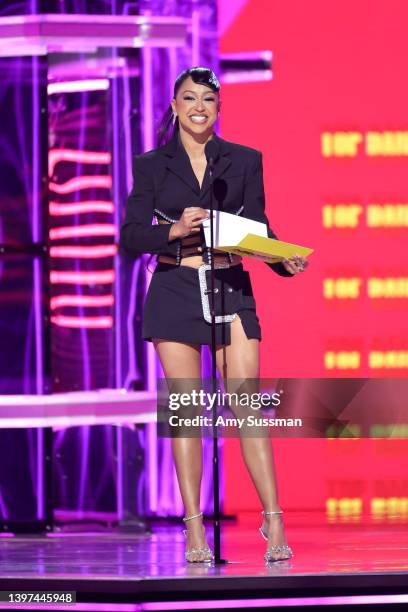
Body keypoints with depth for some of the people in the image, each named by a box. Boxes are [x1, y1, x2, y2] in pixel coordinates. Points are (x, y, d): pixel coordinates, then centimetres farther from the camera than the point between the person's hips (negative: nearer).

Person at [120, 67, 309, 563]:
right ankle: (194, 532, 2)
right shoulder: (152, 165, 6)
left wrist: (287, 261, -11)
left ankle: (274, 522, -7)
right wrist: (175, 230, -16)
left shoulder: (245, 161, 8)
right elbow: (131, 237, 1)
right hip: (175, 293, 0)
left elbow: (259, 229, 8)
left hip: (232, 291, 0)